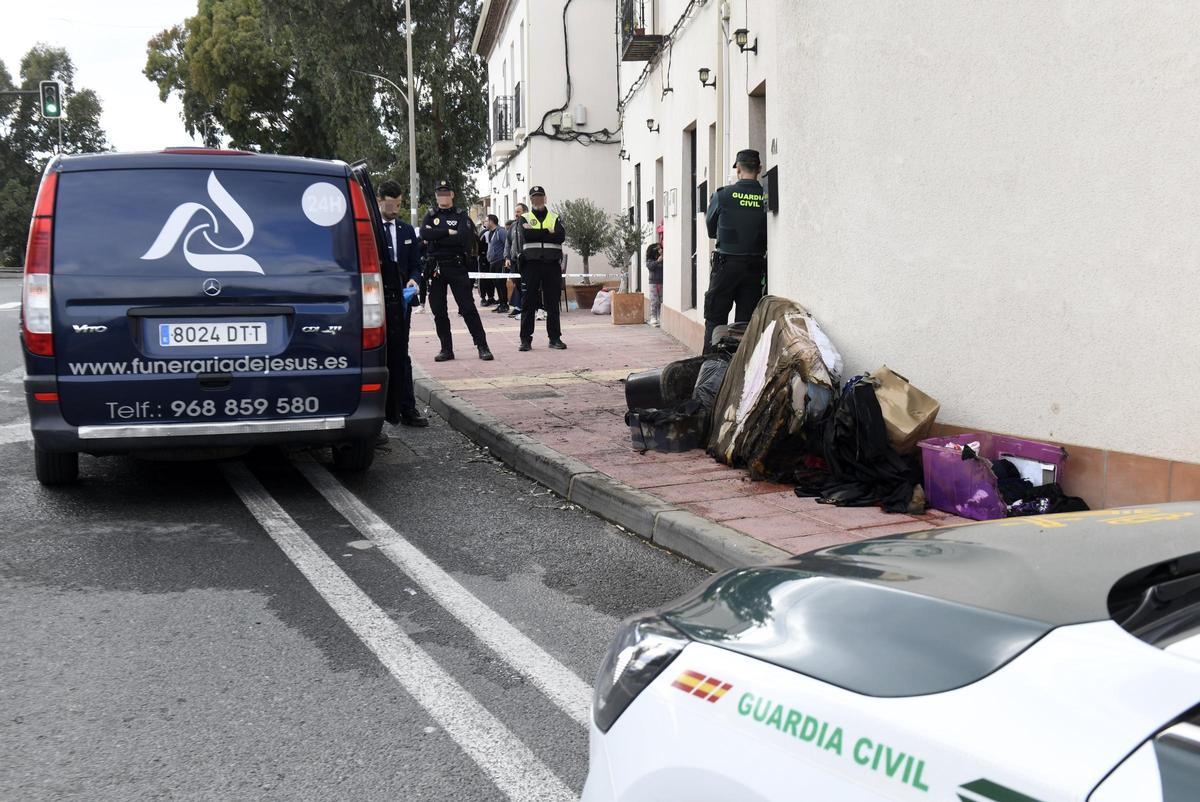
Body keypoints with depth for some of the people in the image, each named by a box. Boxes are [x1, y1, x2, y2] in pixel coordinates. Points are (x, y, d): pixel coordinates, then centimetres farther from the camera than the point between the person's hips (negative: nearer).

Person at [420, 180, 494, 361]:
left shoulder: (461, 216, 6)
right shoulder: (430, 216, 12)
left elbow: (463, 237, -13)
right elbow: (424, 234, -9)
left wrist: (436, 237, -11)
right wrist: (448, 232, -12)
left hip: (457, 267, -3)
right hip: (435, 269, 3)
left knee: (468, 308, -4)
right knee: (438, 311, 5)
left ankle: (482, 347, -1)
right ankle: (446, 349, 14)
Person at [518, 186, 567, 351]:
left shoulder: (554, 218, 14)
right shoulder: (525, 218, 11)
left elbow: (561, 236, -5)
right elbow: (526, 235, -9)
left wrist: (536, 234, -7)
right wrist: (548, 232, -8)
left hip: (552, 264, 1)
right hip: (532, 263, -1)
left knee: (553, 303, 3)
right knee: (528, 303, -1)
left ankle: (555, 338, 10)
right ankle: (526, 339, 2)